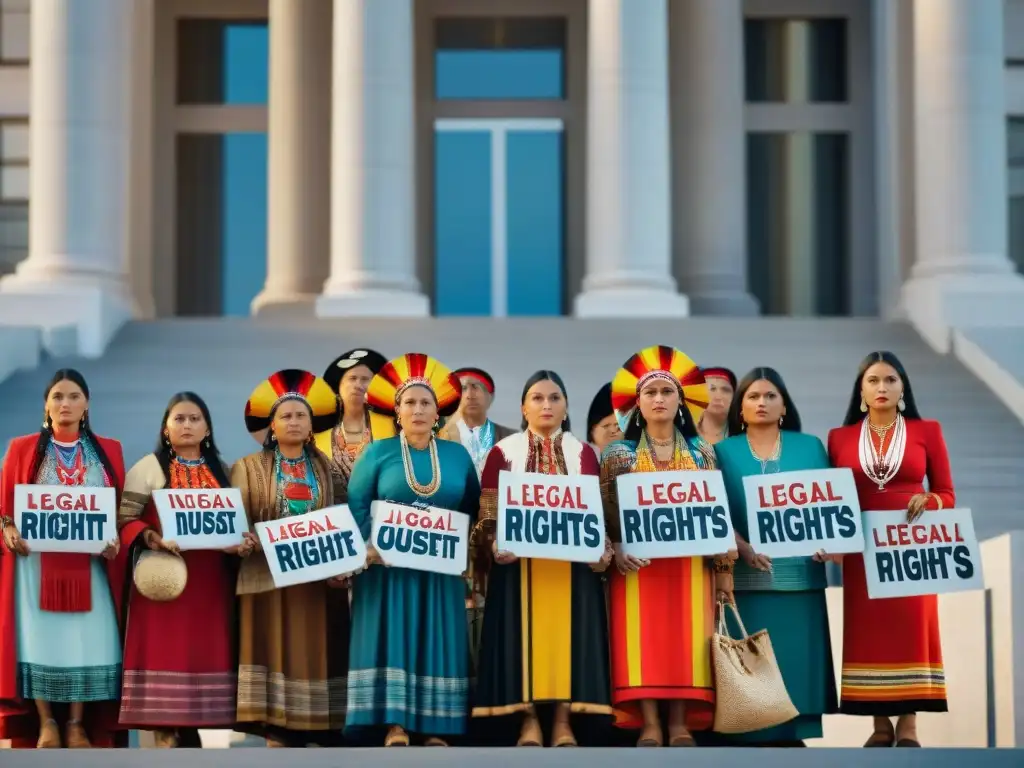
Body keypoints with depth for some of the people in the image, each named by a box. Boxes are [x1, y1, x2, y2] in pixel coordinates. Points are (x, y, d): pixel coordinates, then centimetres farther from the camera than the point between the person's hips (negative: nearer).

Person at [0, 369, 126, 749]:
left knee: (86, 640, -3)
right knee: (39, 637, -6)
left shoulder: (108, 451, 11)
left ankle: (77, 723, 4)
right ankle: (45, 722, 2)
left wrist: (116, 538, -12)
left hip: (90, 566, 1)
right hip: (37, 563, -1)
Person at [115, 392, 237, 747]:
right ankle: (167, 736, -7)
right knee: (165, 652, -9)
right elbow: (124, 520, -3)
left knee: (202, 652, 1)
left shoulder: (222, 471, 17)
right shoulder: (148, 467, 4)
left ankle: (187, 729, 9)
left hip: (211, 579, 4)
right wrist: (152, 538, -21)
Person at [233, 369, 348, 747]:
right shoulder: (249, 467, 9)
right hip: (270, 576, -1)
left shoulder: (327, 468, 12)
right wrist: (242, 542, -21)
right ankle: (279, 735, -3)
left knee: (317, 653, -1)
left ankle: (320, 728, 2)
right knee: (277, 652, -4)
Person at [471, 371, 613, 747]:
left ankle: (563, 719, 3)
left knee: (566, 632, -1)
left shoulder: (583, 452, 10)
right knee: (523, 632, -3)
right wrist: (494, 544, -15)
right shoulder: (503, 451, 6)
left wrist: (602, 549, -9)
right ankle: (528, 718, 1)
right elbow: (488, 509, 1)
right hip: (519, 558, -1)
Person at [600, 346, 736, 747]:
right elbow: (607, 511, 1)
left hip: (688, 562, 1)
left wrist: (723, 568, 2)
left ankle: (680, 722, -2)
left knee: (684, 635, -4)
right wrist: (615, 550, -16)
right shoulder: (620, 454, 6)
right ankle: (649, 723, -8)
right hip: (638, 561, -1)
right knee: (642, 635, -8)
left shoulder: (701, 453, 10)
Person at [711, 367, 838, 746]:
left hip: (798, 575, 1)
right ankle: (747, 737, -1)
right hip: (746, 578, -1)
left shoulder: (810, 447, 13)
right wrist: (744, 548, -17)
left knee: (795, 660, -1)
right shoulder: (723, 452, 9)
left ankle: (790, 735, 4)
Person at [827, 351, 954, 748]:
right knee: (868, 632, 0)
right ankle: (880, 725, 6)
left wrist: (928, 500, -15)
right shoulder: (839, 438, 8)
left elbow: (947, 495, 6)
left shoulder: (926, 431, 5)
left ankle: (908, 725, 0)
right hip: (862, 550, 1)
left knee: (912, 629, -4)